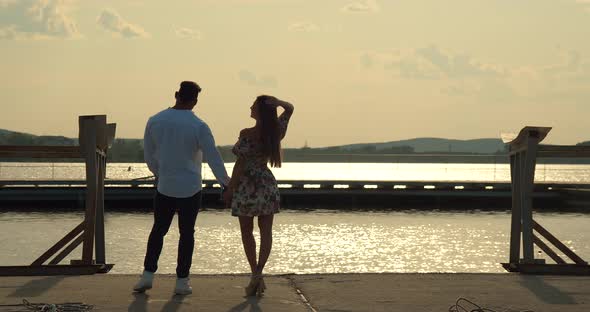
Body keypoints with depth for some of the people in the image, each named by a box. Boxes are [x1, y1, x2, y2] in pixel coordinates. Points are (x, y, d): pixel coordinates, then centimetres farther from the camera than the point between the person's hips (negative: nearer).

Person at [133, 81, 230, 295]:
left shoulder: (155, 121, -1)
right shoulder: (199, 126, -12)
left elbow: (148, 154, 8)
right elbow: (213, 157, -9)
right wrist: (226, 182, 1)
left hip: (165, 187, 3)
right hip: (190, 189, -2)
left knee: (158, 230, 14)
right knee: (186, 233, 6)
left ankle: (148, 274, 7)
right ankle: (182, 281, 9)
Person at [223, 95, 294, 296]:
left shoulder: (247, 134, -18)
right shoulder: (276, 131, -1)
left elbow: (240, 164, -15)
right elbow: (290, 108, 13)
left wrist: (229, 189, -6)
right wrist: (277, 102, -10)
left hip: (247, 185, -5)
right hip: (267, 184, 5)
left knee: (246, 231, 9)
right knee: (266, 231, 6)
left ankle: (255, 273, 6)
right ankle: (258, 273, -3)